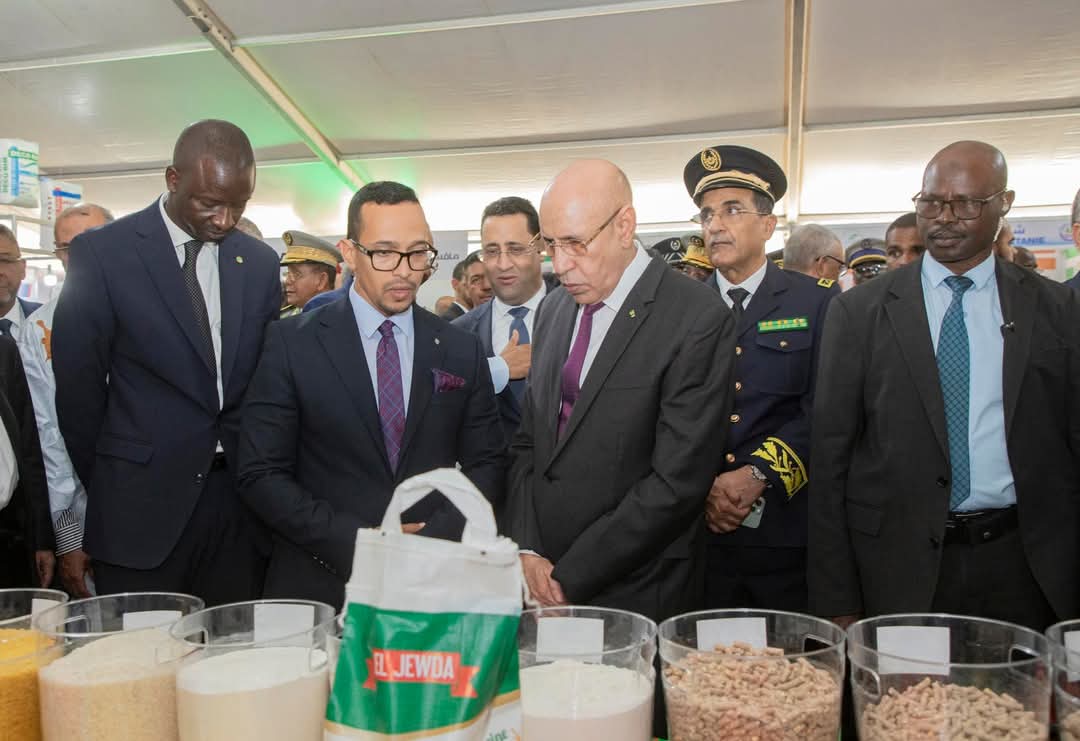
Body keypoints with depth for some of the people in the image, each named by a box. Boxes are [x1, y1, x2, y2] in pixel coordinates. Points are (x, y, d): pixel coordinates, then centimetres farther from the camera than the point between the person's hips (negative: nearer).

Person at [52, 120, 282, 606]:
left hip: (239, 501, 3)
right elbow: (78, 386, 0)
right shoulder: (102, 252, -4)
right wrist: (106, 489, 6)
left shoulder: (261, 262, 7)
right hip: (141, 508, -3)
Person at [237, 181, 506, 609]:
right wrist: (354, 540, -17)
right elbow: (261, 474, -7)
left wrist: (437, 537, -12)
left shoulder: (462, 352, 2)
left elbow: (487, 463, 4)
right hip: (318, 587, -1)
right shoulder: (291, 344, -5)